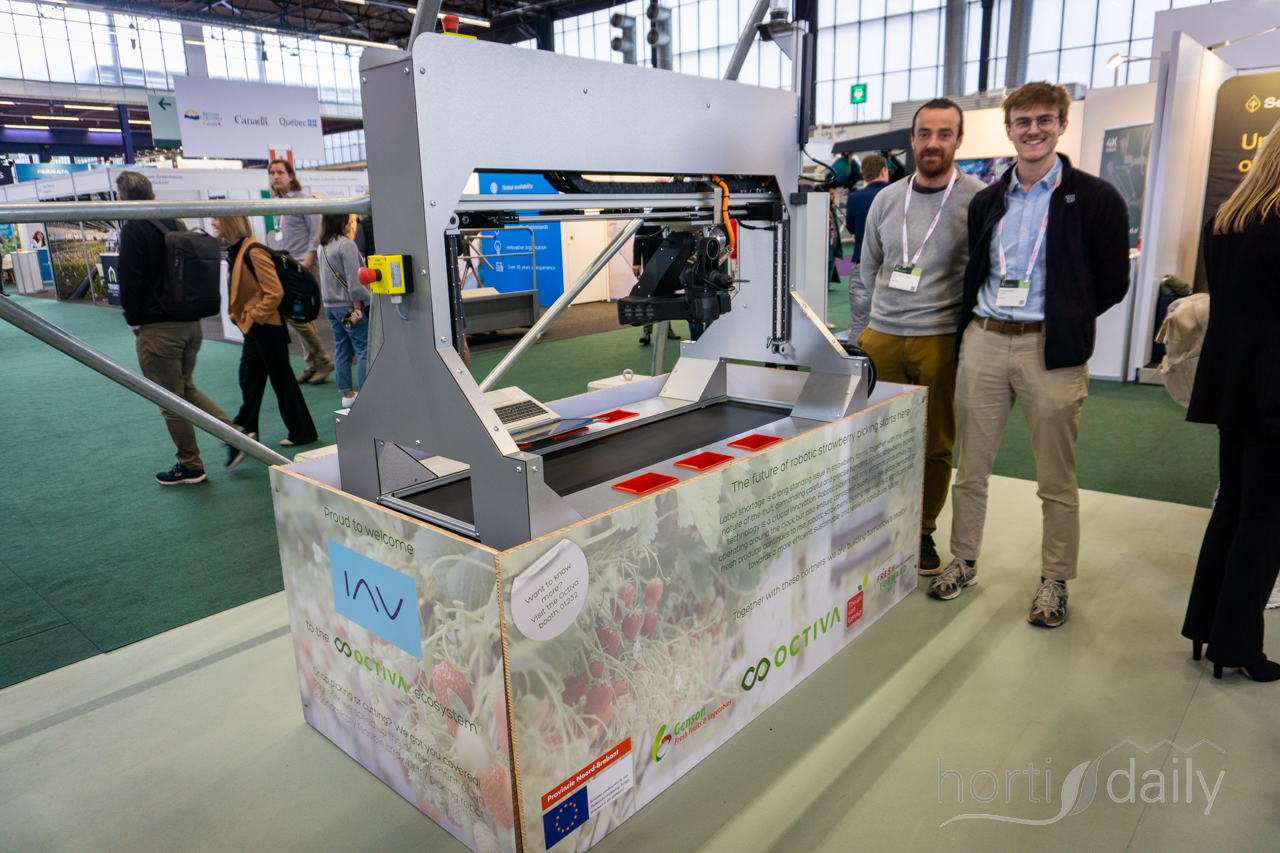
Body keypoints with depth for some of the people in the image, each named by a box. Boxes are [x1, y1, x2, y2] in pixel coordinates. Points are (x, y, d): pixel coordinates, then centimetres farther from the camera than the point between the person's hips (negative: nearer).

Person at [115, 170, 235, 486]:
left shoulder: (133, 230, -12)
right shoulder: (175, 224, 9)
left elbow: (129, 282, -13)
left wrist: (134, 321, 0)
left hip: (157, 328, -7)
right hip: (191, 323, 7)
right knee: (186, 387, 22)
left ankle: (190, 466, 12)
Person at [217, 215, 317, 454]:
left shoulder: (254, 252, -18)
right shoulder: (236, 252, 10)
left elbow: (275, 293, -22)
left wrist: (253, 317, -16)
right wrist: (242, 317, 11)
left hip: (267, 328, -9)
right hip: (253, 328, 9)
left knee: (282, 379, 2)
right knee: (249, 381, 10)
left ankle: (302, 432, 13)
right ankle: (245, 430, 16)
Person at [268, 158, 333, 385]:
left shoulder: (302, 199, -7)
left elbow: (316, 232, -12)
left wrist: (306, 262, -18)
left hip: (304, 267, -8)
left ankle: (323, 360, -1)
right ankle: (313, 365, 14)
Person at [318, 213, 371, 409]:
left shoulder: (323, 247, 12)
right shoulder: (346, 245, -13)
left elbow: (324, 279, 17)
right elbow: (354, 280, -17)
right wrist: (357, 306, -11)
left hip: (330, 306, 8)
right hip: (347, 305, -8)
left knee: (342, 350, 12)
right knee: (364, 350, -4)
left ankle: (347, 394, 17)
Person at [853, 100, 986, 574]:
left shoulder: (978, 200, -1)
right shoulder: (886, 199, 10)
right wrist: (862, 333, 14)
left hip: (942, 341, -3)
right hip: (881, 338, 3)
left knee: (936, 444, 5)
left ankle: (923, 531, 22)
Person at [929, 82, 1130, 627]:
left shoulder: (1095, 199, 0)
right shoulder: (987, 202, 13)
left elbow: (1112, 283, 2)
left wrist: (1064, 321, 3)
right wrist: (973, 324, 10)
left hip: (1051, 351, -4)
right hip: (982, 342, 4)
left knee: (1056, 481, 5)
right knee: (970, 469, 10)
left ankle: (1055, 583, 21)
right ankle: (964, 563, 26)